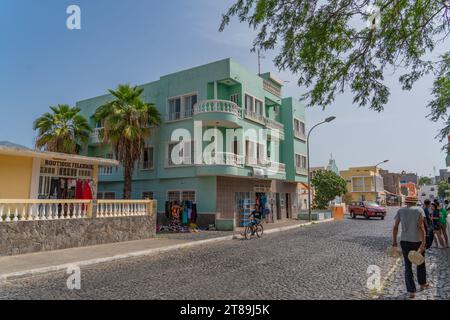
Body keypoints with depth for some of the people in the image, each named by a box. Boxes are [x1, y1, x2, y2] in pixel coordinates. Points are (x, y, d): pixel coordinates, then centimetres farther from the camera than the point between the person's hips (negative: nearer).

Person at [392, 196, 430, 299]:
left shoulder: (400, 211, 0)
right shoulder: (419, 210, -6)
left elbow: (395, 227, -3)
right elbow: (421, 227, -16)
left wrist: (394, 241, 8)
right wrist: (423, 244, -17)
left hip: (404, 241, 1)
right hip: (417, 241, -1)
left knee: (408, 266, 10)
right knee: (420, 263, 24)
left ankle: (411, 291, 10)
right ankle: (422, 284, 44)